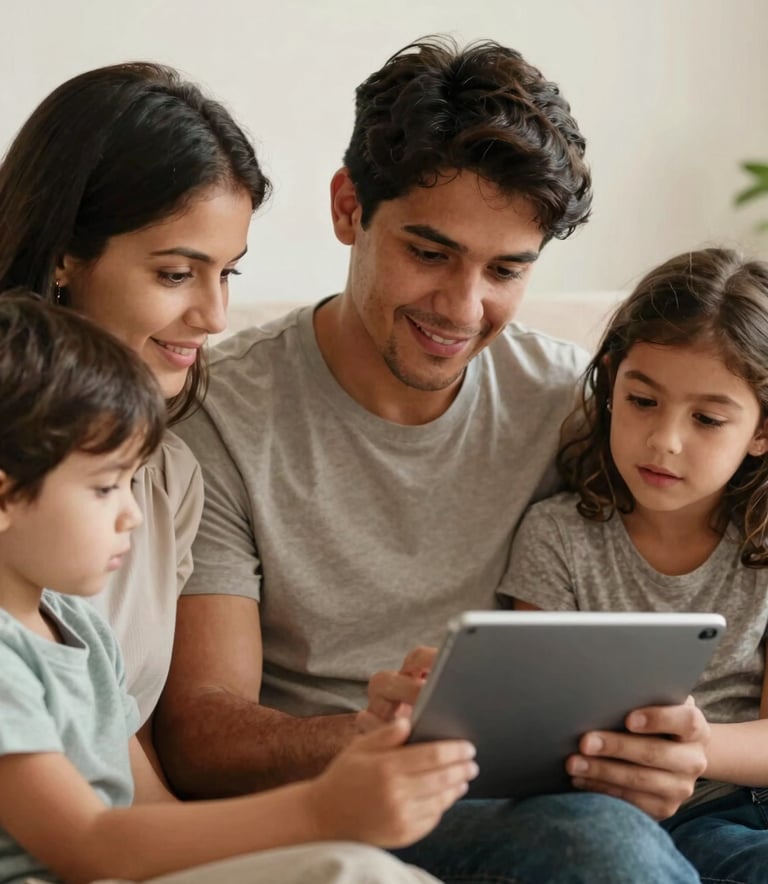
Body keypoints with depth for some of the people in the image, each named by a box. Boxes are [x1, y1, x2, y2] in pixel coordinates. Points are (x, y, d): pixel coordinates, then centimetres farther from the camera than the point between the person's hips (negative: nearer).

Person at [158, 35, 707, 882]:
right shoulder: (222, 420, -8)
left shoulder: (571, 403, 3)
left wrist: (650, 742, -22)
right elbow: (196, 735, -12)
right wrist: (365, 738, -35)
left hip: (521, 804, 4)